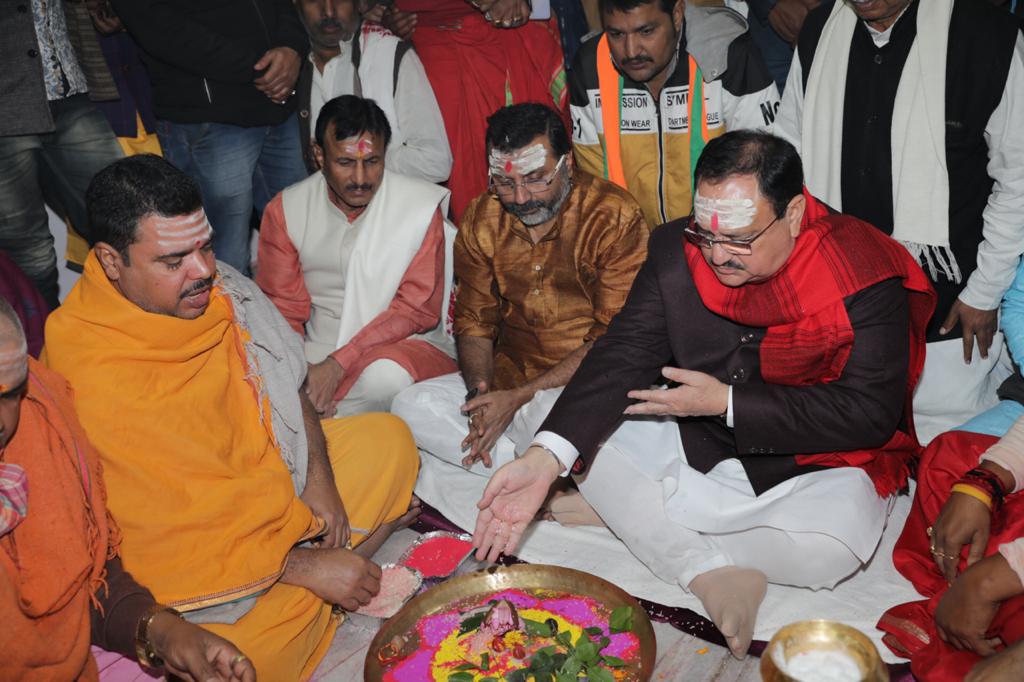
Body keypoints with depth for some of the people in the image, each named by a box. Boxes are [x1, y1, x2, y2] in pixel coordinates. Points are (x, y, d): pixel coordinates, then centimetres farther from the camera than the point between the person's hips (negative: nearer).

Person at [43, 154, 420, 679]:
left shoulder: (216, 289, -10)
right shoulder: (87, 381, -31)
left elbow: (284, 381, 6)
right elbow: (160, 536, -26)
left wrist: (319, 477, -6)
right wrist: (303, 567, -23)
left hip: (270, 474, 7)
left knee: (388, 437, 8)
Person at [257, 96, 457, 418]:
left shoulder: (419, 207, -7)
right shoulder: (285, 210, 2)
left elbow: (418, 309, -10)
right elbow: (282, 309, 3)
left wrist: (338, 365, -19)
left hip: (403, 345, -1)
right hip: (316, 350, 2)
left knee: (386, 376, -37)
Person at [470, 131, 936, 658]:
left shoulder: (865, 278, -21)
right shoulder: (677, 250, -10)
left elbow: (869, 413, -21)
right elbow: (623, 356, -16)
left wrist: (728, 402, -24)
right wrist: (544, 459, -30)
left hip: (818, 460, -3)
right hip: (700, 439, 4)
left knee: (828, 548, -34)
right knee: (589, 436, -14)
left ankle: (630, 508, -15)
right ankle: (710, 573, -20)